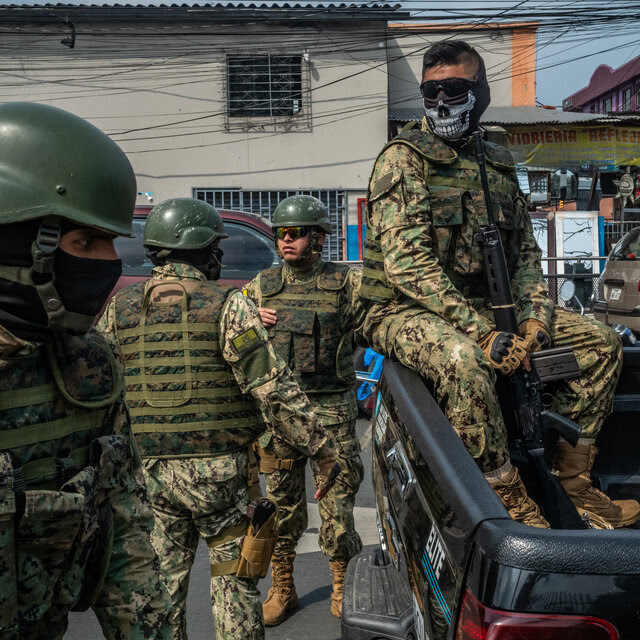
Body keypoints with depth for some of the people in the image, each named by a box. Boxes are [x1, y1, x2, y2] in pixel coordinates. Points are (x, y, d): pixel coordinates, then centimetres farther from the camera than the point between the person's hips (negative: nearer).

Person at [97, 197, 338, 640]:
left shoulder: (119, 309, 4)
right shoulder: (226, 306, -9)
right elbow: (274, 389, -15)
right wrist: (320, 449, -8)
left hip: (146, 473, 4)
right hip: (218, 470, -3)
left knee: (159, 587, 16)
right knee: (234, 586, 11)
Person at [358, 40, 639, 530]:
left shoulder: (497, 164, 12)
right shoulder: (404, 158, -8)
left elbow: (525, 251, 12)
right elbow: (407, 262, -20)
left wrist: (534, 316, -8)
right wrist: (481, 332, -27)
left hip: (484, 306, 7)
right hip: (407, 312, -6)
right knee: (464, 359, -40)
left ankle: (574, 481, 5)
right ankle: (510, 502, -23)